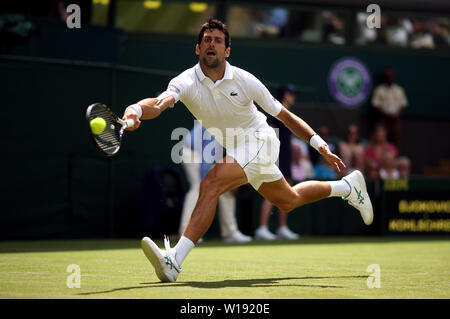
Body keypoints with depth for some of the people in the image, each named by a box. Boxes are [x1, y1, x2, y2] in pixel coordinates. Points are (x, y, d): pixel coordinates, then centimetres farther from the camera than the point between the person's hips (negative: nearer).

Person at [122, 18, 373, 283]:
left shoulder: (244, 81, -20)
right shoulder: (187, 82, -17)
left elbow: (283, 114, -10)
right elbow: (160, 102, -38)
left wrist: (317, 142, -18)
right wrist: (137, 110, -61)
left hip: (259, 140, -6)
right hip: (237, 150, 6)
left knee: (211, 184, -29)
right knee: (288, 201, 25)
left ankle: (174, 260, -36)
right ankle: (348, 186, 49)